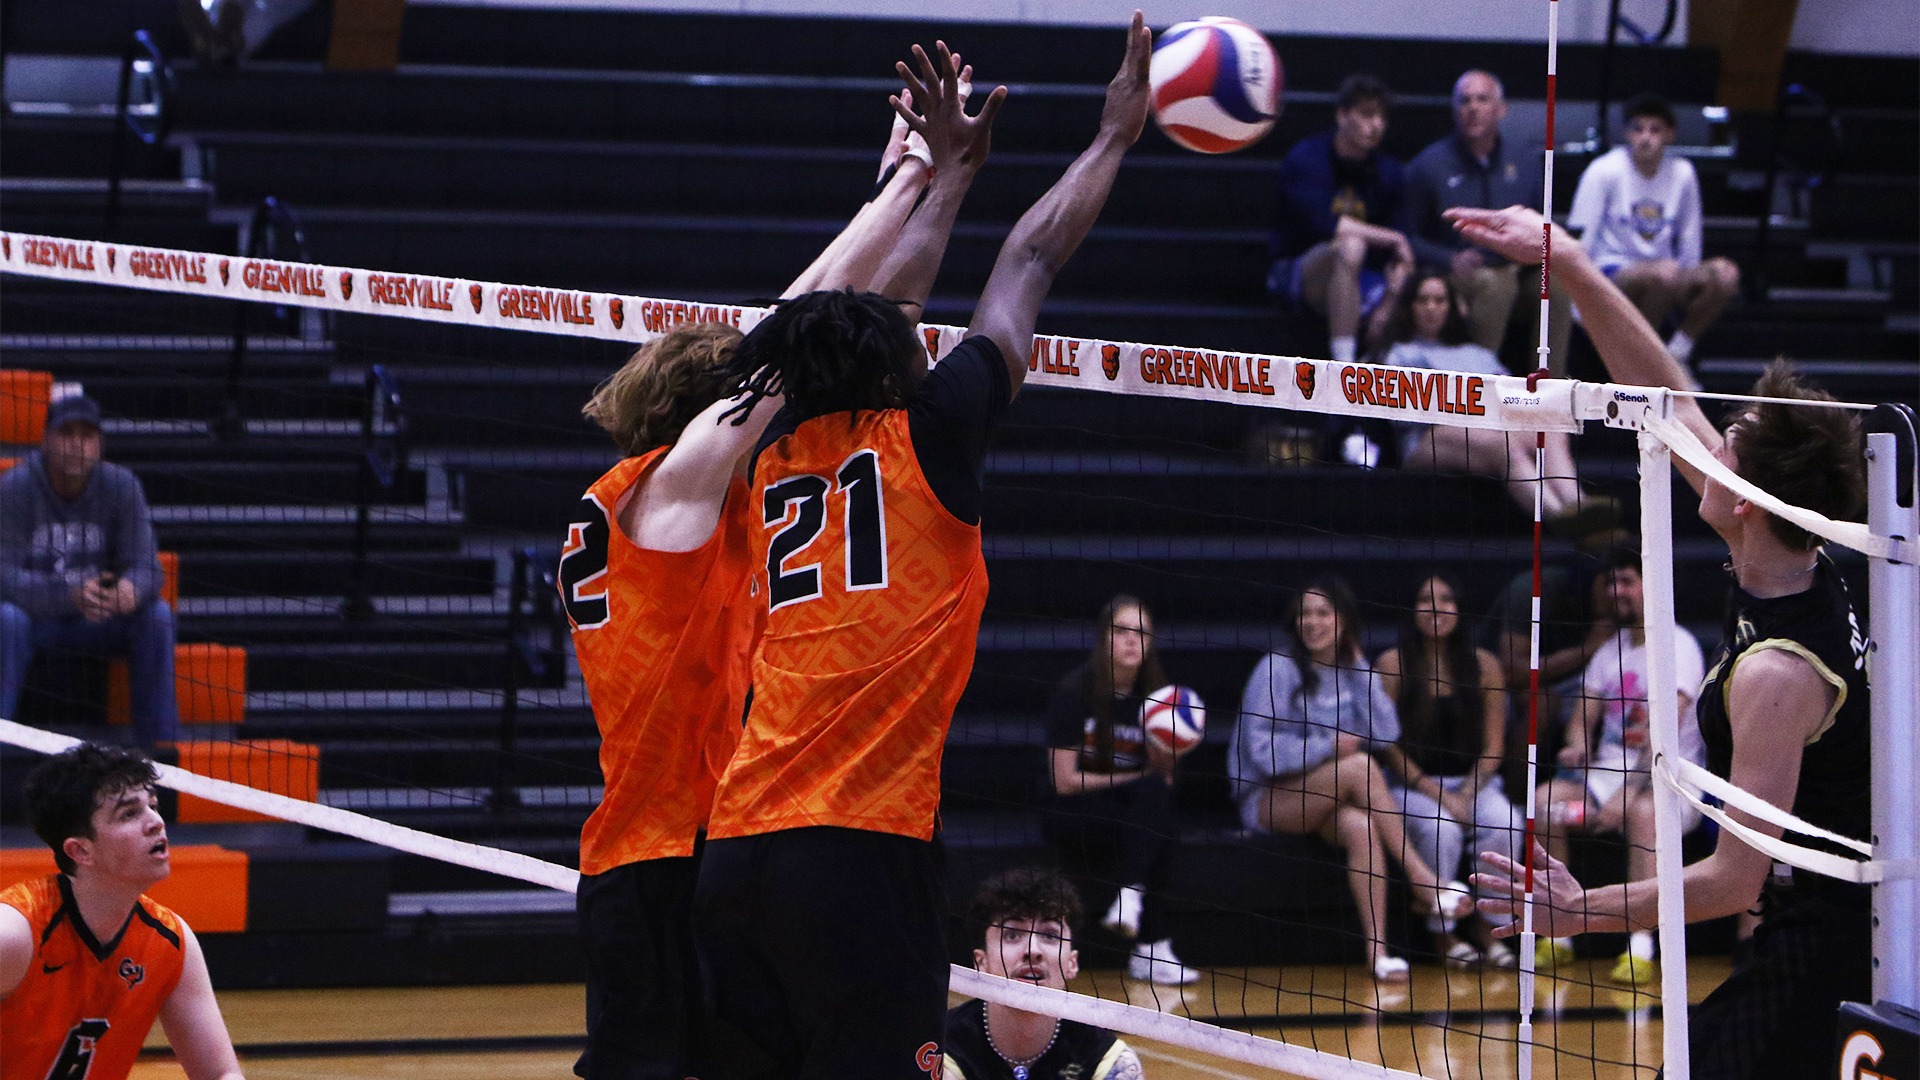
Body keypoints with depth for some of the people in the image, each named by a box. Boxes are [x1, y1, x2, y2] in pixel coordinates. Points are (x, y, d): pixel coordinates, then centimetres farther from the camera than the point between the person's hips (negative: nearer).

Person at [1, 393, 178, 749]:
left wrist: (132, 589, -39)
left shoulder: (121, 486, -8)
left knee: (157, 614, -24)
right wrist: (70, 595, -40)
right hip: (37, 617, -2)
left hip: (100, 621, 2)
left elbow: (146, 567, -13)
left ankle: (161, 743, -20)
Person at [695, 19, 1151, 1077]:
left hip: (735, 850, 6)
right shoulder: (920, 434, 2)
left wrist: (948, 173, 43)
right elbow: (1030, 261, 12)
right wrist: (1117, 132, 24)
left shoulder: (775, 462, 16)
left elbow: (864, 314, 32)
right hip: (862, 845, -6)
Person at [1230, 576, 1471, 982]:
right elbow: (1264, 751, -13)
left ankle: (1378, 947, -39)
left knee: (1360, 826, -33)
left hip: (1331, 804, 4)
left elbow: (1385, 735, -3)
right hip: (1268, 800, -4)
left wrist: (1360, 667, -2)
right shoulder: (1278, 669, -7)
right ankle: (1424, 883, -30)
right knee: (1360, 766, -31)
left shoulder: (1353, 671, 10)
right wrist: (1330, 747, -15)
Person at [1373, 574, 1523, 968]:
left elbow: (1494, 746, 5)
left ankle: (1489, 928, -12)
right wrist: (1437, 794, -14)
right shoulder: (1392, 665, -3)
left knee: (1506, 825, -28)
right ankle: (1443, 933, -14)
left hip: (1474, 782, 2)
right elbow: (1390, 746, -5)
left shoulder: (1483, 665, 5)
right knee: (1441, 831, -33)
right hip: (1413, 785, -2)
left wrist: (1467, 794, -11)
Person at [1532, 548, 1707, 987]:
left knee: (1643, 811, -39)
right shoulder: (1611, 650, 17)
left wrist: (1629, 790, -29)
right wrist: (1578, 746, -11)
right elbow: (1585, 717, 15)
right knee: (1545, 800, -18)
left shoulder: (1678, 646, -8)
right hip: (1610, 770, 7)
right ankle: (1556, 937, -11)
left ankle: (1641, 947, -38)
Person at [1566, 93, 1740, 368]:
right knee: (1665, 272, -38)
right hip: (1611, 273, -5)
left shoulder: (1682, 173, 6)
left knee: (1725, 274, -24)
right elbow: (1580, 242, -6)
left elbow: (1690, 244, 14)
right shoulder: (1605, 171, -7)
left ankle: (1676, 355, -8)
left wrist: (1689, 289, 10)